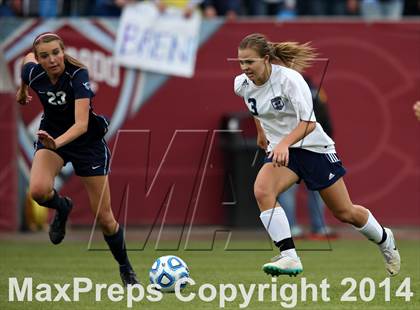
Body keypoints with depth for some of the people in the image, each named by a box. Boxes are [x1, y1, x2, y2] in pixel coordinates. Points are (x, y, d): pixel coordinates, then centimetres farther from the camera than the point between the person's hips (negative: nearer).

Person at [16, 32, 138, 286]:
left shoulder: (78, 75, -31)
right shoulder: (33, 73, -18)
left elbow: (81, 124, -40)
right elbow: (28, 57, 9)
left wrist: (57, 142, -58)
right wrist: (23, 90, 25)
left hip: (88, 141, -3)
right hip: (51, 136, 3)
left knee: (104, 217, 0)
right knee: (38, 190, -29)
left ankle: (126, 270, 26)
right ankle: (62, 207, 7)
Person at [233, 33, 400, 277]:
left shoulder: (288, 79, -25)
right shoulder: (242, 85, -7)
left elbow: (308, 122, -31)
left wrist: (284, 143, -46)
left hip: (313, 147, -4)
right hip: (280, 150, 5)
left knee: (344, 213, 7)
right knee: (262, 190, -27)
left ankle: (384, 239, 39)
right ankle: (289, 257, -29)